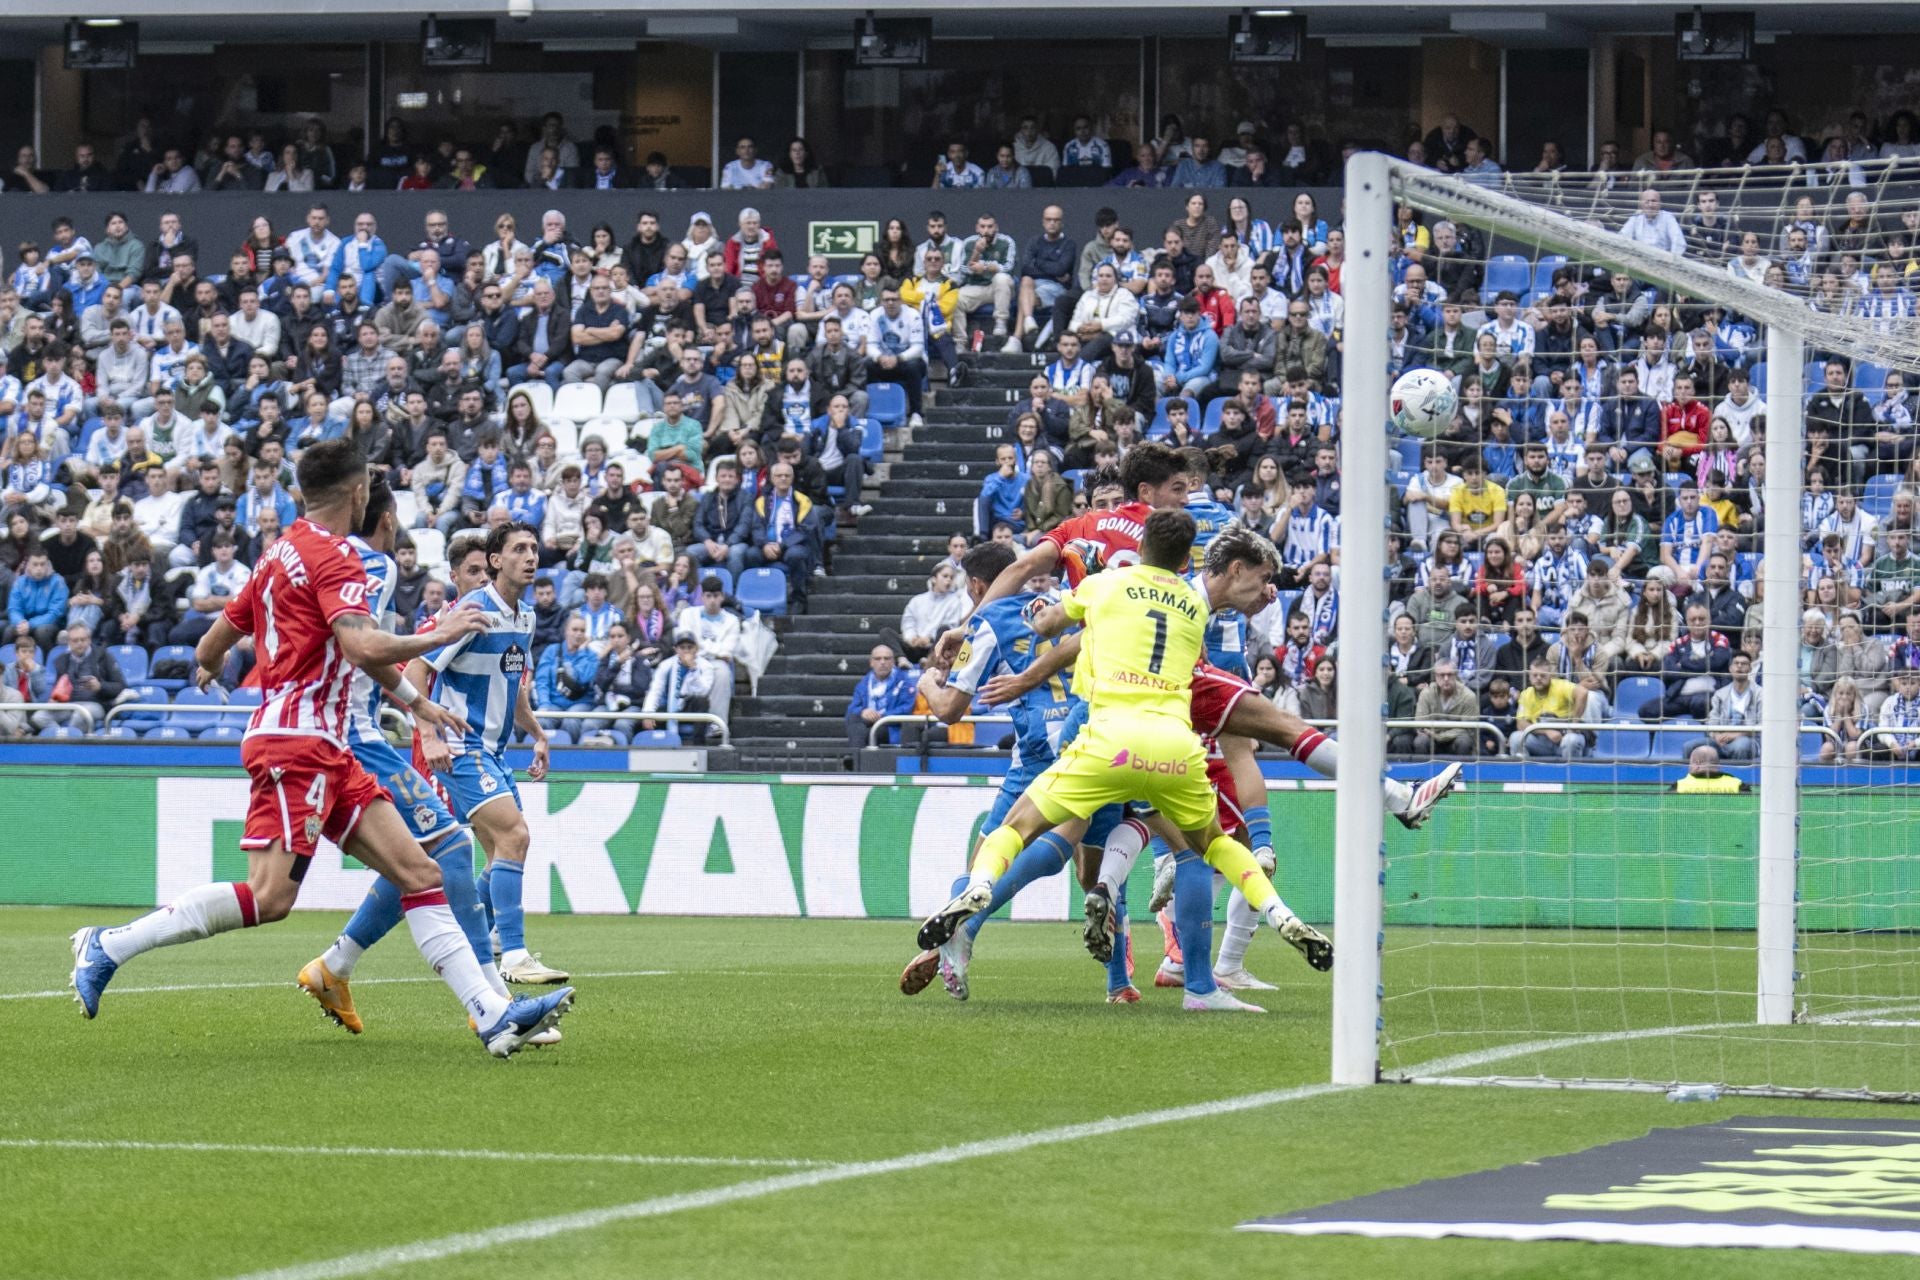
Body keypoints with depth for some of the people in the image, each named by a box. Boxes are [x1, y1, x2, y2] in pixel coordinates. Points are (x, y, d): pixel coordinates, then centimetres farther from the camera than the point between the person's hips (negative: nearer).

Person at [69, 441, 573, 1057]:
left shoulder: (283, 554, 17)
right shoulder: (333, 557, -10)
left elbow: (218, 638, 26)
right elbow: (363, 647, -25)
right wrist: (441, 634, -12)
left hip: (325, 751, 10)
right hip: (297, 741, -10)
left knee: (417, 872, 2)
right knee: (270, 897, -17)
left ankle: (493, 1016, -5)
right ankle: (109, 946, -8)